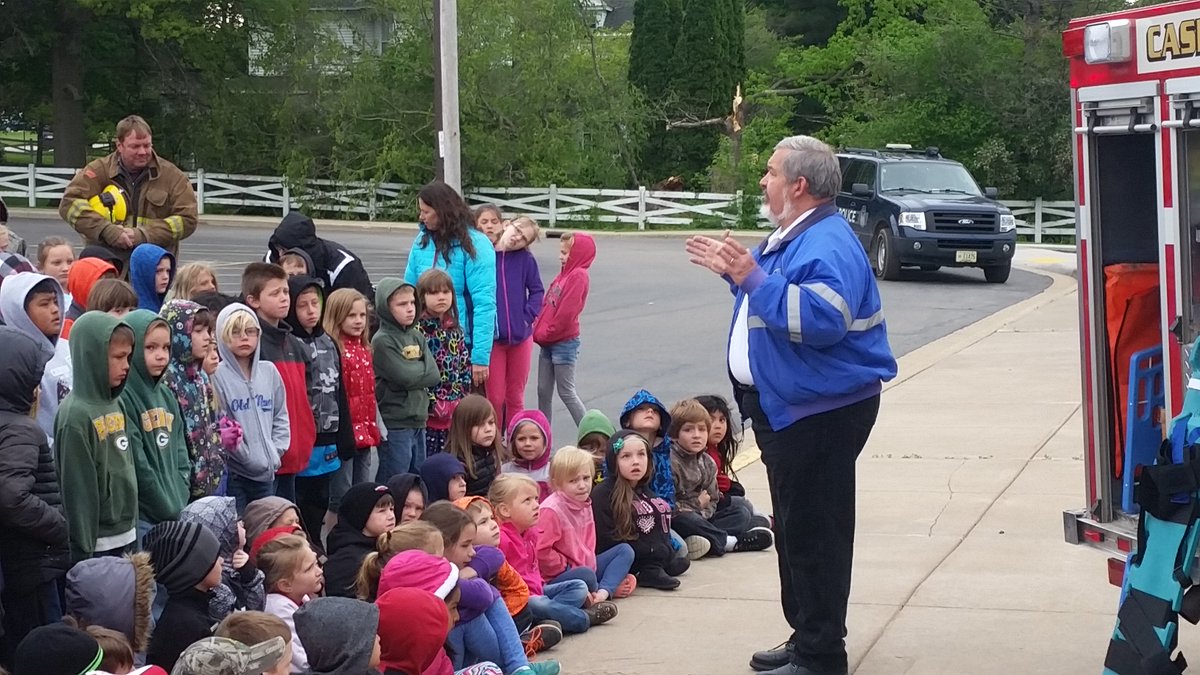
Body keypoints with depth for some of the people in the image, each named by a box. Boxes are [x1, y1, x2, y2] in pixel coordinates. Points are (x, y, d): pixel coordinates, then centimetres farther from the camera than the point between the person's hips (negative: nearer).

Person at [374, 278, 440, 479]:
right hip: (394, 425, -7)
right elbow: (405, 377, -20)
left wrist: (414, 370, -12)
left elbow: (434, 375, 1)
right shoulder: (382, 341, -11)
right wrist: (422, 369, -4)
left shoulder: (417, 337, 10)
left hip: (419, 421, 7)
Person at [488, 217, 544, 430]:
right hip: (491, 338, -2)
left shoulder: (525, 259, -5)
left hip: (521, 336, 2)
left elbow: (537, 291, 6)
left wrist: (528, 316, -6)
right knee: (495, 398, 2)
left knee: (515, 397, 12)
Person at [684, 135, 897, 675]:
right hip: (785, 406, 11)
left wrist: (754, 278, -32)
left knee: (814, 534, -6)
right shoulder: (792, 236, 15)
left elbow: (822, 319, -34)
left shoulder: (828, 244, -19)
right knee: (794, 529, 18)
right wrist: (731, 270, 22)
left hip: (819, 411, -11)